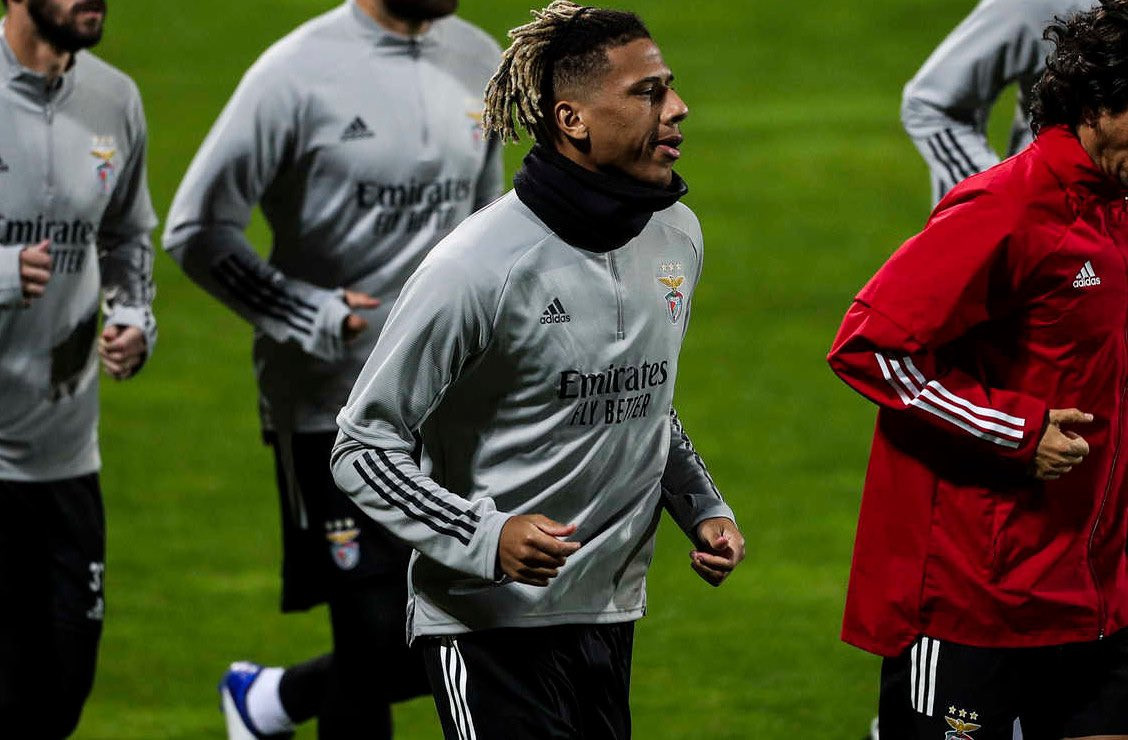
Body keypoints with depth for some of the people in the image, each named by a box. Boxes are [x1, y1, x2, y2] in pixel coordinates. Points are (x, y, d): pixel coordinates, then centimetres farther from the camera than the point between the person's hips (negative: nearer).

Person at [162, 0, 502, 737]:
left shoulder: (480, 63, 7)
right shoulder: (299, 73, -12)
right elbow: (196, 232, -11)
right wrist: (312, 317, -19)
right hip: (329, 407, -6)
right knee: (376, 639, -6)